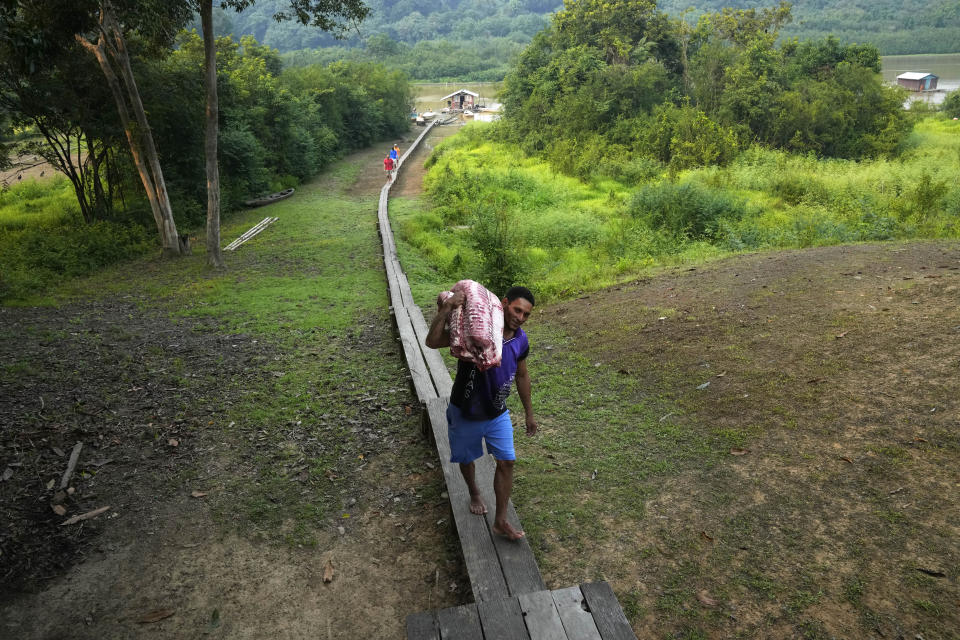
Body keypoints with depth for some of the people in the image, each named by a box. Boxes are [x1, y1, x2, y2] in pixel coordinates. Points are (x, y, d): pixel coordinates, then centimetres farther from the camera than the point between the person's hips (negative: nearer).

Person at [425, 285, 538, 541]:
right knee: (467, 459, 18)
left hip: (498, 414, 4)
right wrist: (446, 308, -48)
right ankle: (474, 494, 50)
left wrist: (529, 412, 15)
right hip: (465, 414, -3)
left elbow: (522, 376, 9)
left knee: (506, 462, 3)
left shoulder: (521, 340, -8)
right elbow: (432, 342, -36)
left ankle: (501, 521, 18)